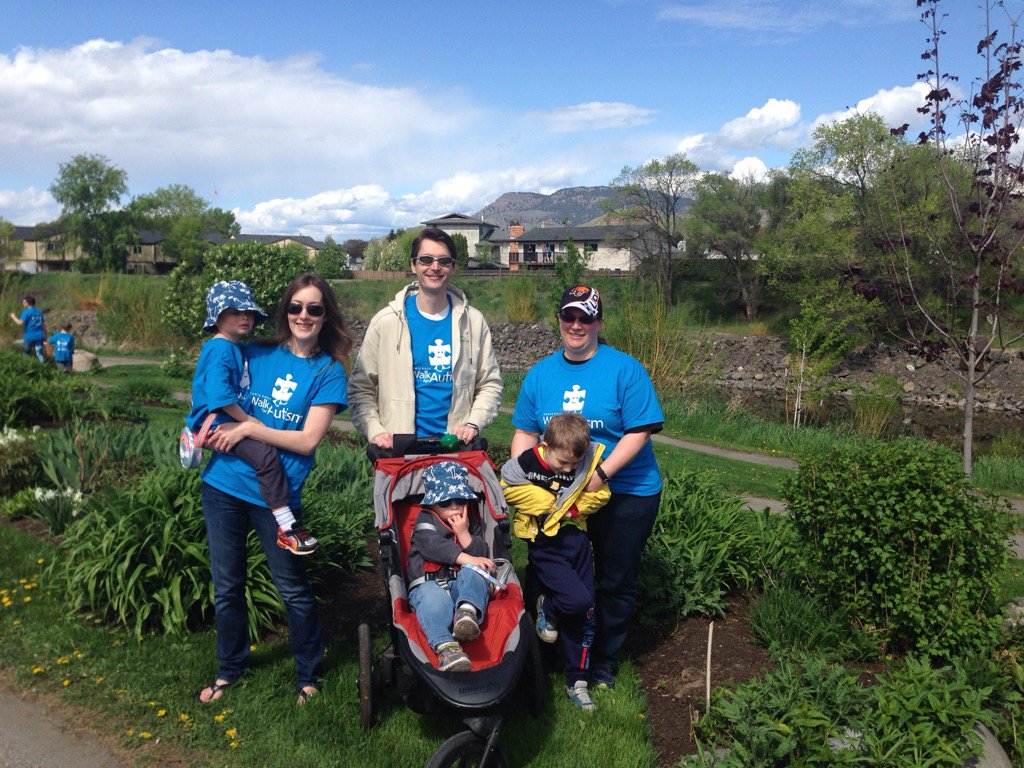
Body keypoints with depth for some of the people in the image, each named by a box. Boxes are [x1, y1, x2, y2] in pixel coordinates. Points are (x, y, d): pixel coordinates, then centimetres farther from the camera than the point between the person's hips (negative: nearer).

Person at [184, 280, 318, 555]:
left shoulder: (236, 347, 18)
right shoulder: (220, 349, -14)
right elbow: (218, 394, -22)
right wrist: (246, 419, -16)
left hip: (234, 419, 11)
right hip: (218, 423, -11)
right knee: (265, 453, -26)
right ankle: (286, 527, -26)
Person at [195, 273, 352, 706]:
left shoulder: (328, 372, -4)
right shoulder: (256, 355, 6)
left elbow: (308, 440, -11)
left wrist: (247, 428, -15)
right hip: (223, 483, 4)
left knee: (293, 590, 7)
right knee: (225, 586, 15)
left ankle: (309, 677, 29)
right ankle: (229, 670, 38)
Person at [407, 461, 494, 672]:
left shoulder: (472, 523, 18)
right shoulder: (426, 520, 8)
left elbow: (481, 556, 7)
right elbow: (431, 545, -14)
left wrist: (465, 535, -8)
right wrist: (464, 557, -25)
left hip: (460, 584, 3)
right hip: (428, 584, -3)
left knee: (474, 573, -30)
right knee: (433, 599, -37)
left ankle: (468, 612, -59)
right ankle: (445, 646, -59)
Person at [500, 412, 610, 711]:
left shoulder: (587, 462, -7)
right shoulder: (527, 463, -15)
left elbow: (600, 494, 4)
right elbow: (508, 488, -4)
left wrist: (571, 508, -11)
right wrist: (549, 504, -8)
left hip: (577, 540, 4)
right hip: (545, 545, -4)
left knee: (584, 613, 8)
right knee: (578, 600, -20)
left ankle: (577, 681, 24)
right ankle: (547, 609, 16)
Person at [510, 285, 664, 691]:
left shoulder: (625, 370, -9)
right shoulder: (540, 374, 5)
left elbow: (638, 432, -14)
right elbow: (525, 433, 8)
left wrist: (600, 473, -24)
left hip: (626, 493, -3)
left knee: (614, 582, 10)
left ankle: (604, 661, 30)